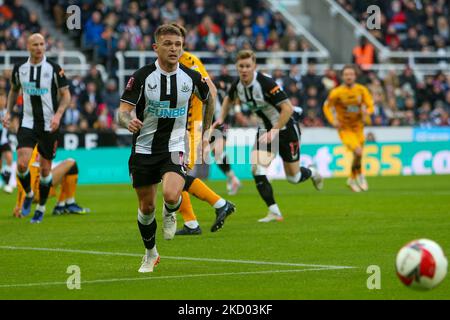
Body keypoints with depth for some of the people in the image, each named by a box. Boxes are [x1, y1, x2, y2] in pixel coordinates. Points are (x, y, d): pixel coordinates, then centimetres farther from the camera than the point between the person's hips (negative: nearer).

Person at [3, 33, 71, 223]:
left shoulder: (54, 69, -7)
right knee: (22, 164, -15)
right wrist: (8, 112, 8)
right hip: (28, 123, 2)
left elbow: (66, 95, -3)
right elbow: (14, 90, 19)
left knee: (45, 168, 4)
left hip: (49, 125, -1)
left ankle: (41, 207, 22)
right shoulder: (19, 69, 1)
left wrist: (58, 115, -18)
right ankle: (28, 194, 14)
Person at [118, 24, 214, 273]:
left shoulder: (191, 77, -4)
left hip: (174, 148, 0)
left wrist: (206, 131, 19)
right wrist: (129, 121, -37)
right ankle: (150, 254, 33)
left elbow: (208, 98, 18)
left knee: (171, 195, -26)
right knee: (146, 206, 8)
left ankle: (170, 214, 12)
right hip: (143, 148, 0)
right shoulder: (142, 76, -11)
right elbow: (123, 111, -14)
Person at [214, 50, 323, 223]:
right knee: (257, 169, -16)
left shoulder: (266, 83, -28)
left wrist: (274, 132, -29)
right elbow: (229, 99, 18)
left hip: (285, 129, -5)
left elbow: (288, 108, -29)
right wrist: (221, 118, 6)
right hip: (265, 130, 5)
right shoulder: (238, 85, -7)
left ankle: (312, 173, 43)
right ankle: (274, 212, -10)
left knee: (293, 177, 6)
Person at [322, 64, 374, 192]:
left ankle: (352, 179, 35)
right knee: (358, 152, -23)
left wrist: (367, 111, -26)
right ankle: (358, 175, 5)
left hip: (358, 127, 4)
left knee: (358, 155, 9)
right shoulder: (336, 92, -13)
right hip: (344, 129, -4)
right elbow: (327, 107, 0)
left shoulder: (362, 90, -5)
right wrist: (333, 120, -15)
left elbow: (370, 106, -2)